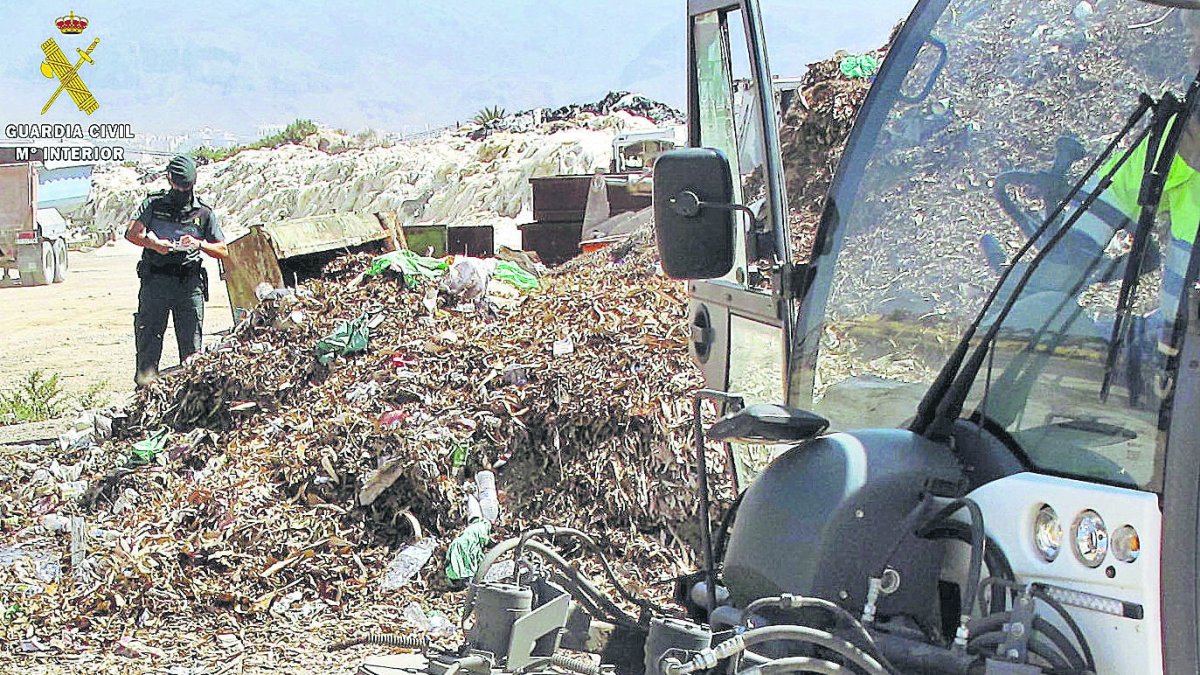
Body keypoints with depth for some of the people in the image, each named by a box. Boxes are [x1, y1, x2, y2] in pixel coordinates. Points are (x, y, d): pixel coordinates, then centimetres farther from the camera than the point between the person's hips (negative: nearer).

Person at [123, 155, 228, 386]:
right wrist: (153, 243, -22)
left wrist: (199, 244, -8)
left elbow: (223, 252, 11)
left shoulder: (204, 213, 13)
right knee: (149, 329, -8)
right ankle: (145, 375, -8)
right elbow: (132, 233, -3)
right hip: (156, 279, -1)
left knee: (191, 337, -1)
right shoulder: (153, 205, 11)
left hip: (190, 282, 1)